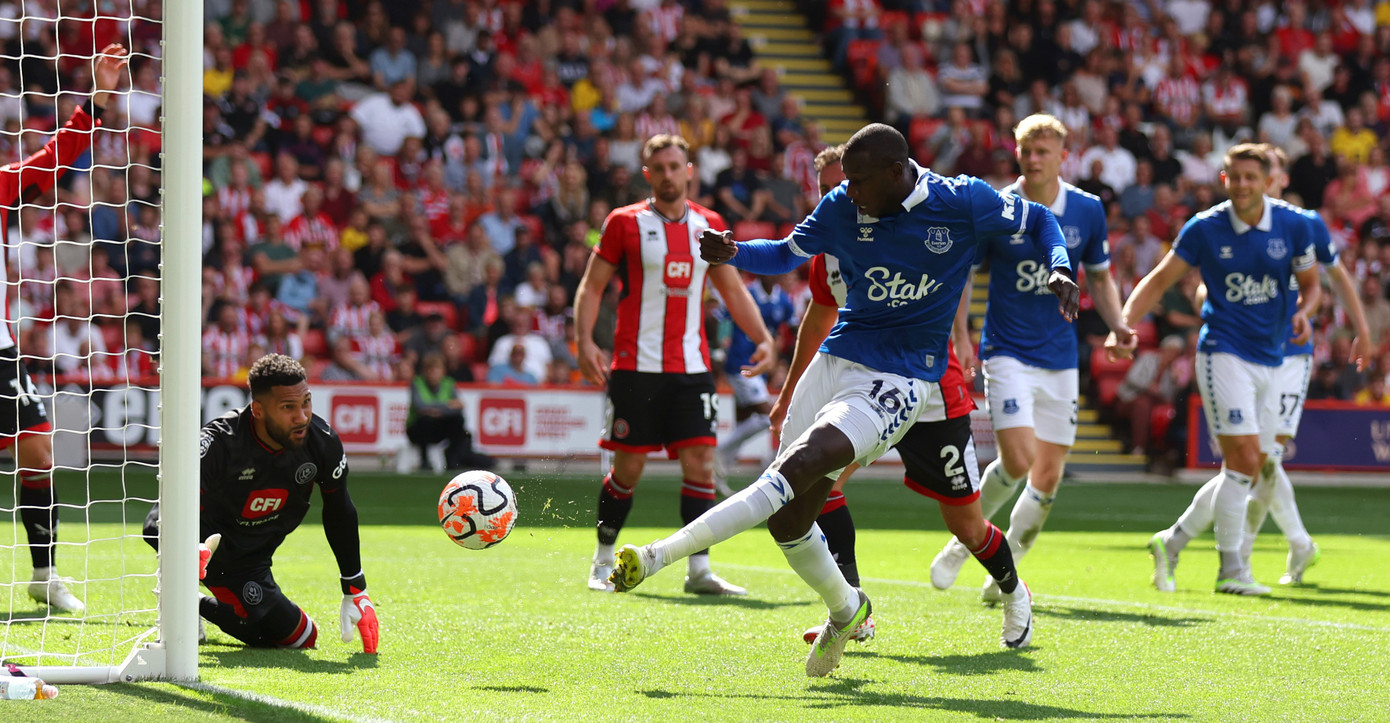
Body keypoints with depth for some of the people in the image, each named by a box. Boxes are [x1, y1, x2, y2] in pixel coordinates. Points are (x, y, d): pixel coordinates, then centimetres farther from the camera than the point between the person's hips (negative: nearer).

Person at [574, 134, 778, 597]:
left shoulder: (709, 226, 11)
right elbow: (592, 285, 2)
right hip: (636, 365, -3)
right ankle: (603, 563, 16)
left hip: (691, 367, 3)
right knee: (629, 467, -1)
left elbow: (733, 290, 18)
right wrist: (585, 341, -12)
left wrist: (763, 338, 5)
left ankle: (699, 571, -4)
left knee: (700, 462, -6)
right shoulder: (625, 223, 1)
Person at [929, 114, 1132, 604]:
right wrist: (959, 336, -9)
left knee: (1048, 477, 3)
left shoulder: (1087, 210, 1)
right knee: (1018, 460, -19)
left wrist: (1118, 325, -3)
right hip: (1008, 354, -3)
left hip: (1060, 359, 4)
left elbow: (1100, 277, 14)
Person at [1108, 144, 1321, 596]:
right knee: (1244, 459, -16)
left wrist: (1303, 313, -11)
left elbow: (1310, 284, 12)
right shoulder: (1204, 228, -7)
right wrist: (1124, 324, -14)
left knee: (1246, 470, 7)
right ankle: (1231, 569, -6)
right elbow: (1160, 279, 0)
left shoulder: (1292, 225, 0)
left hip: (1268, 360, 5)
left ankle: (1173, 542, 21)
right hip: (1223, 352, -5)